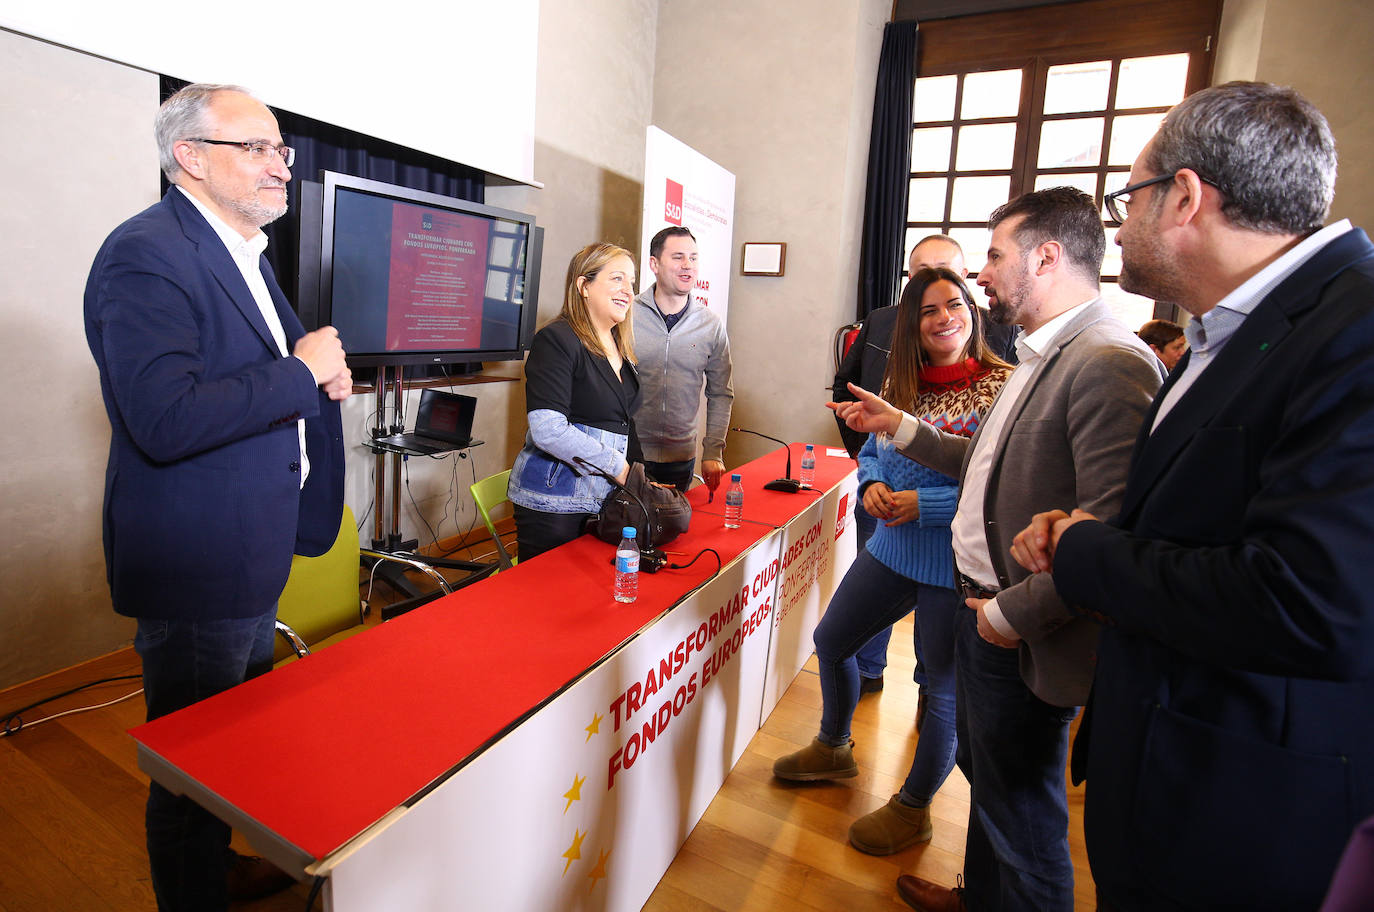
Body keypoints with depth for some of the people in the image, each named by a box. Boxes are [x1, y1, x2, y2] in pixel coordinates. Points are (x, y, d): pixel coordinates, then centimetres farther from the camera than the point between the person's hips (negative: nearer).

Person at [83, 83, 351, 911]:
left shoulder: (244, 254, 12)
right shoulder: (146, 255, -19)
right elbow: (166, 420, -31)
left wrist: (322, 376, 2)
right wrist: (302, 372, -22)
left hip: (255, 555, 10)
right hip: (197, 568, -10)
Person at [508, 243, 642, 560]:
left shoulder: (621, 349, 14)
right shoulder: (557, 340, -11)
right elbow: (548, 430, -22)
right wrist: (619, 468, -16)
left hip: (604, 498, 7)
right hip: (553, 502, -7)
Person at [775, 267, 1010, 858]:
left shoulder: (1000, 387, -16)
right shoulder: (899, 383, 3)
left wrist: (922, 504, -23)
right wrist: (871, 484, -8)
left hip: (955, 566, -6)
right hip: (891, 548, 7)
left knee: (946, 690, 12)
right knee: (831, 641, 19)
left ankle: (913, 809, 36)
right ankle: (834, 749, 46)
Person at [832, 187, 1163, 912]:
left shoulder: (1109, 364, -24)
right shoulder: (1041, 355, 9)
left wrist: (1014, 613, -21)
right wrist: (896, 425, 14)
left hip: (1025, 641, -10)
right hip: (982, 609, 10)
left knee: (1021, 813, 12)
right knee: (983, 773, 28)